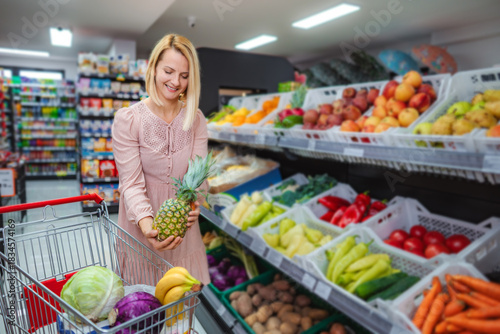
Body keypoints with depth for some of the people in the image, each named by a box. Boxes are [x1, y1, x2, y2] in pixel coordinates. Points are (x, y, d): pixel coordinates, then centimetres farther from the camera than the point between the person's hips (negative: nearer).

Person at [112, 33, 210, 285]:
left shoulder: (196, 119, -1)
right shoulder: (127, 119, -11)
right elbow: (132, 182, -16)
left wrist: (193, 201, -28)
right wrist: (146, 222, -33)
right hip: (140, 224, -2)